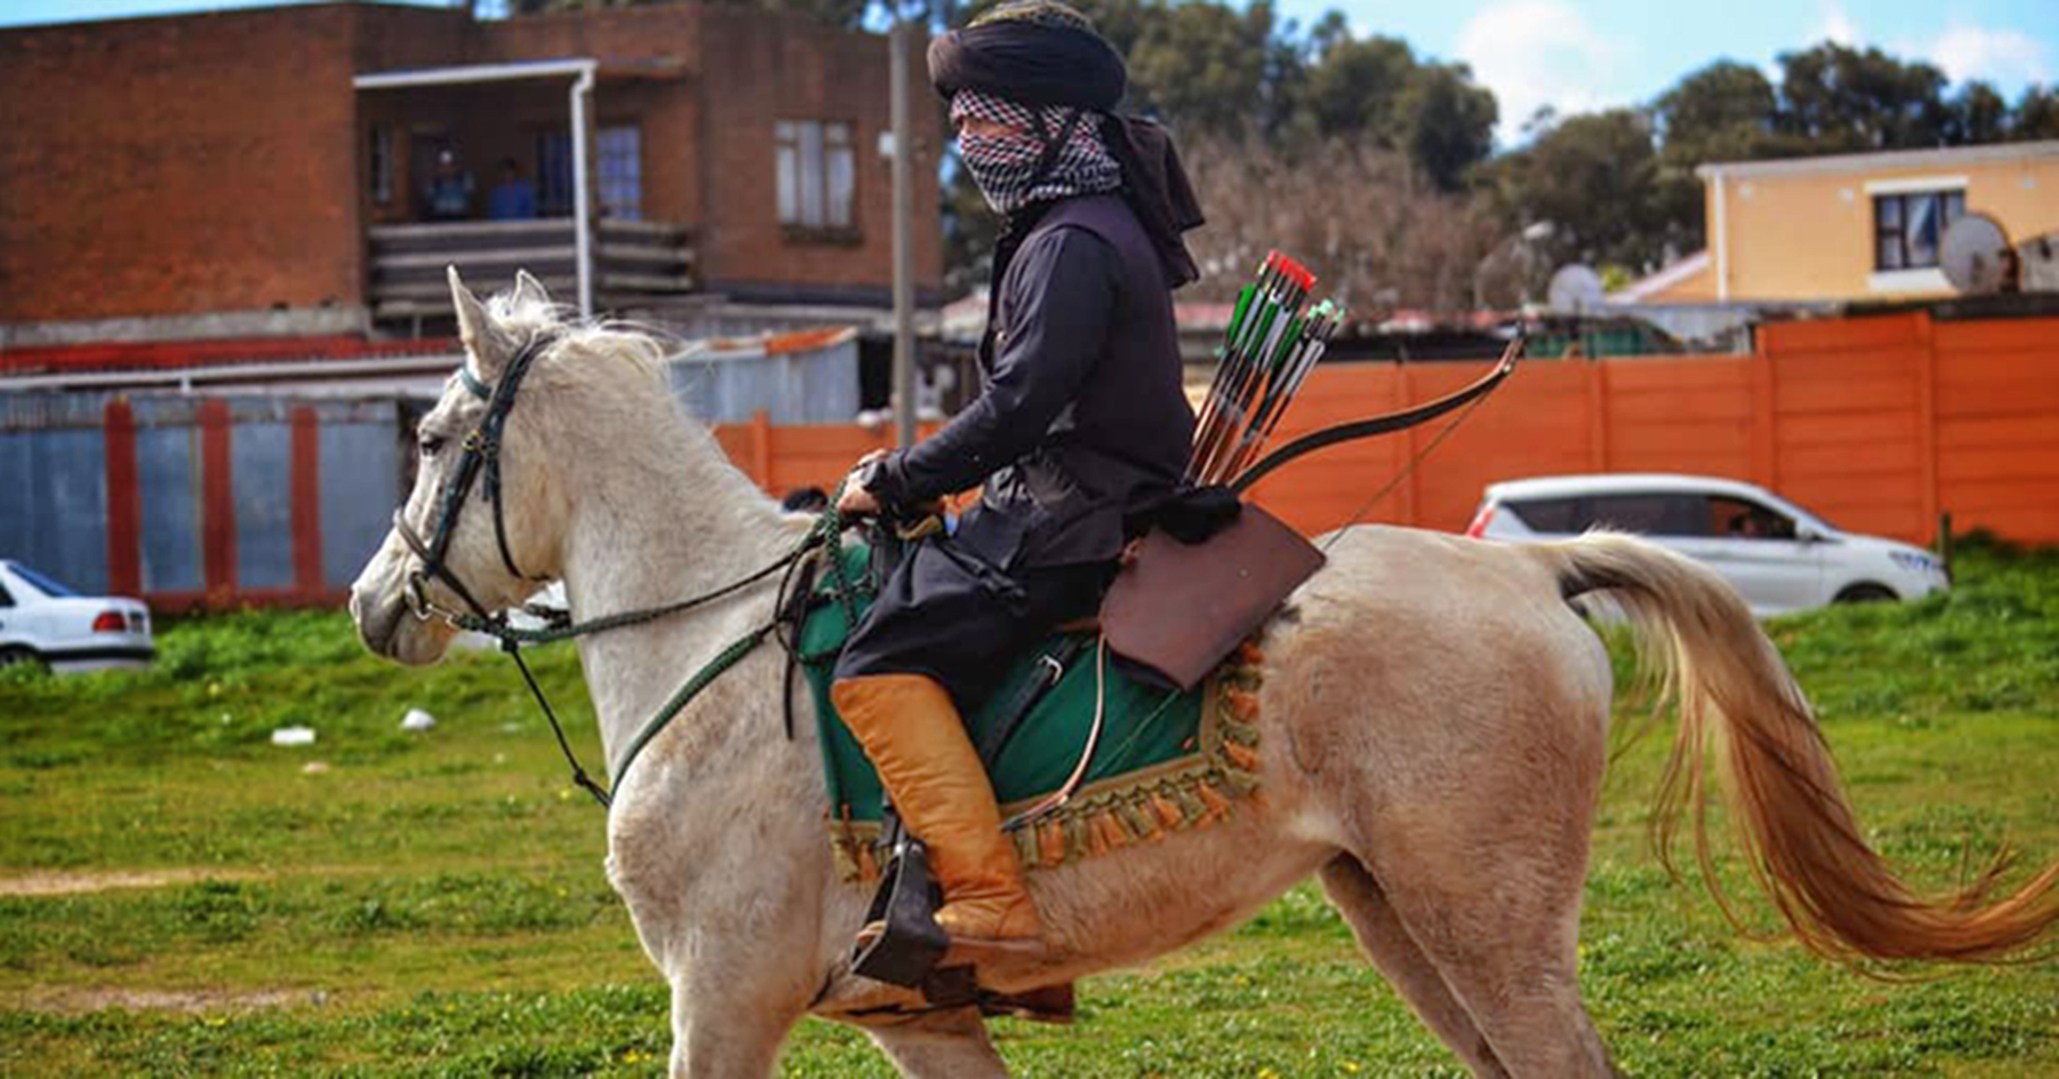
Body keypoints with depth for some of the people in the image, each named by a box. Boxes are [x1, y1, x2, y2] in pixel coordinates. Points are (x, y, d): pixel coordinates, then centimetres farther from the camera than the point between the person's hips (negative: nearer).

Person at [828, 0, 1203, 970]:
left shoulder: (1073, 244, -15)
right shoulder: (1090, 228, 19)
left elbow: (1018, 407, -23)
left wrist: (897, 483, -14)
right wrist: (915, 476, 16)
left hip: (1068, 528, -11)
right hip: (1072, 514, 11)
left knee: (881, 666, -20)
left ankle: (988, 902, -27)